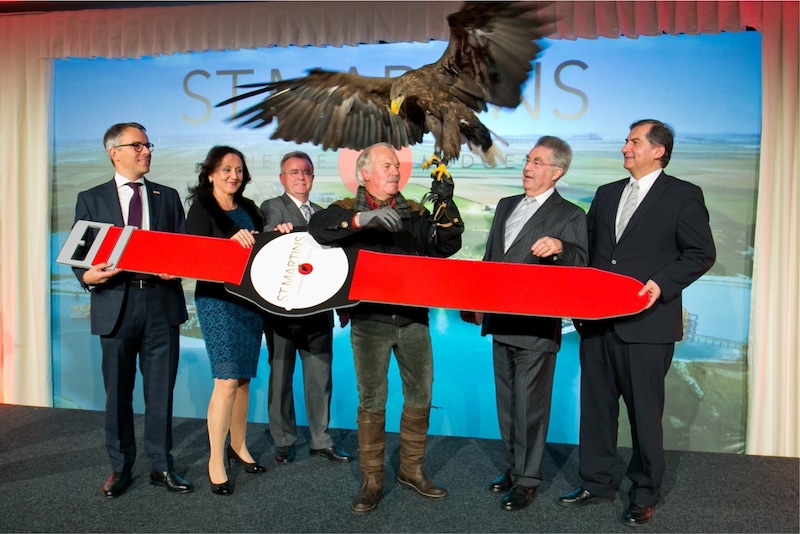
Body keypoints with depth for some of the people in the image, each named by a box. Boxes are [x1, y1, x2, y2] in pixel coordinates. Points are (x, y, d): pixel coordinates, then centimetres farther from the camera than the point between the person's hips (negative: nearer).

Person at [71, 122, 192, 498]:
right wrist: (88, 276, -16)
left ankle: (162, 466, 19)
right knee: (117, 391, 9)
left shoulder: (168, 196, 12)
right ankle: (120, 468, 24)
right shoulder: (91, 199, 8)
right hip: (115, 304, -1)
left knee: (161, 389, 7)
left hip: (161, 302, 1)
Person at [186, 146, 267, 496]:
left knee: (244, 378, 11)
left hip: (251, 299, 5)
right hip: (217, 300, -5)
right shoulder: (201, 208, -3)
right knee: (227, 380, -9)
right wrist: (231, 241, -26)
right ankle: (215, 460, 4)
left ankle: (238, 446, 27)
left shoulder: (249, 208, 13)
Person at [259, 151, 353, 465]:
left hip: (319, 308, 5)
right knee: (281, 376, 8)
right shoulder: (272, 207, 0)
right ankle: (284, 442, 22)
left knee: (320, 378, 11)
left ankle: (320, 440, 23)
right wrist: (278, 231, -39)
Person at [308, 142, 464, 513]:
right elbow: (318, 228, -19)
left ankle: (411, 469, 28)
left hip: (413, 317, 3)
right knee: (371, 401, 2)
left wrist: (445, 206, -17)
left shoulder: (414, 212, 10)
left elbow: (446, 246, -3)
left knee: (420, 395, 10)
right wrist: (364, 218, -32)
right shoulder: (347, 210, 2)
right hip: (369, 319, -3)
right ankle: (372, 481, 16)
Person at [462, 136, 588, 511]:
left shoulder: (569, 215, -6)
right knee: (507, 403, 16)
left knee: (530, 406, 3)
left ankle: (527, 480, 19)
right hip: (501, 322, 7)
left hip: (537, 326, -7)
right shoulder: (506, 206, 14)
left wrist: (559, 247, -38)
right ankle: (513, 468, 32)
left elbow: (580, 262, -17)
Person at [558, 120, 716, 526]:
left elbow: (701, 253, -4)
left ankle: (644, 496, 22)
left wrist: (662, 284, -17)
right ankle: (596, 484, 28)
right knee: (596, 406, 13)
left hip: (647, 323, -5)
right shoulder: (606, 194, 16)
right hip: (597, 321, 6)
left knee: (644, 412, 5)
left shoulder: (684, 196, -1)